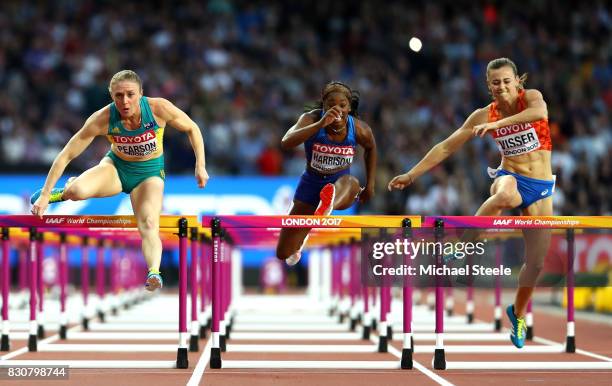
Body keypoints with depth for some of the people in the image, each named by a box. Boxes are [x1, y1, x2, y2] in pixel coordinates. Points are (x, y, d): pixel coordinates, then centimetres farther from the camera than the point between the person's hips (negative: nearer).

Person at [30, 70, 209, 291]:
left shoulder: (159, 109, -27)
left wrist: (200, 166, -12)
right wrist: (45, 194, -22)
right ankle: (67, 189, 8)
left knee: (149, 225, -28)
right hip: (116, 167, 0)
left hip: (149, 173, 0)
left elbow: (192, 129, -7)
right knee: (77, 191, -28)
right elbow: (67, 155, -21)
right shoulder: (102, 119, -26)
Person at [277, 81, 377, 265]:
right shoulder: (312, 118, -19)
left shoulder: (360, 129, -14)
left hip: (340, 184, -1)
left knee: (350, 183, -42)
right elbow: (286, 143, -38)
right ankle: (302, 238, 46)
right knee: (284, 254, 8)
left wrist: (370, 185, 11)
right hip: (311, 185, 1)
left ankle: (328, 205, -75)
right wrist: (321, 124, -47)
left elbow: (370, 148, 12)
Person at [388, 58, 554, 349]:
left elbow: (540, 112, -33)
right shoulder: (484, 116, -3)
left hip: (541, 187, 1)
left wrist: (499, 123, -43)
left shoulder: (530, 97, -7)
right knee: (507, 196, -43)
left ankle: (518, 313, 31)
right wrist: (412, 174, -3)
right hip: (510, 177, -1)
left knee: (536, 262, 4)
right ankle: (462, 245, -26)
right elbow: (446, 147, 1)